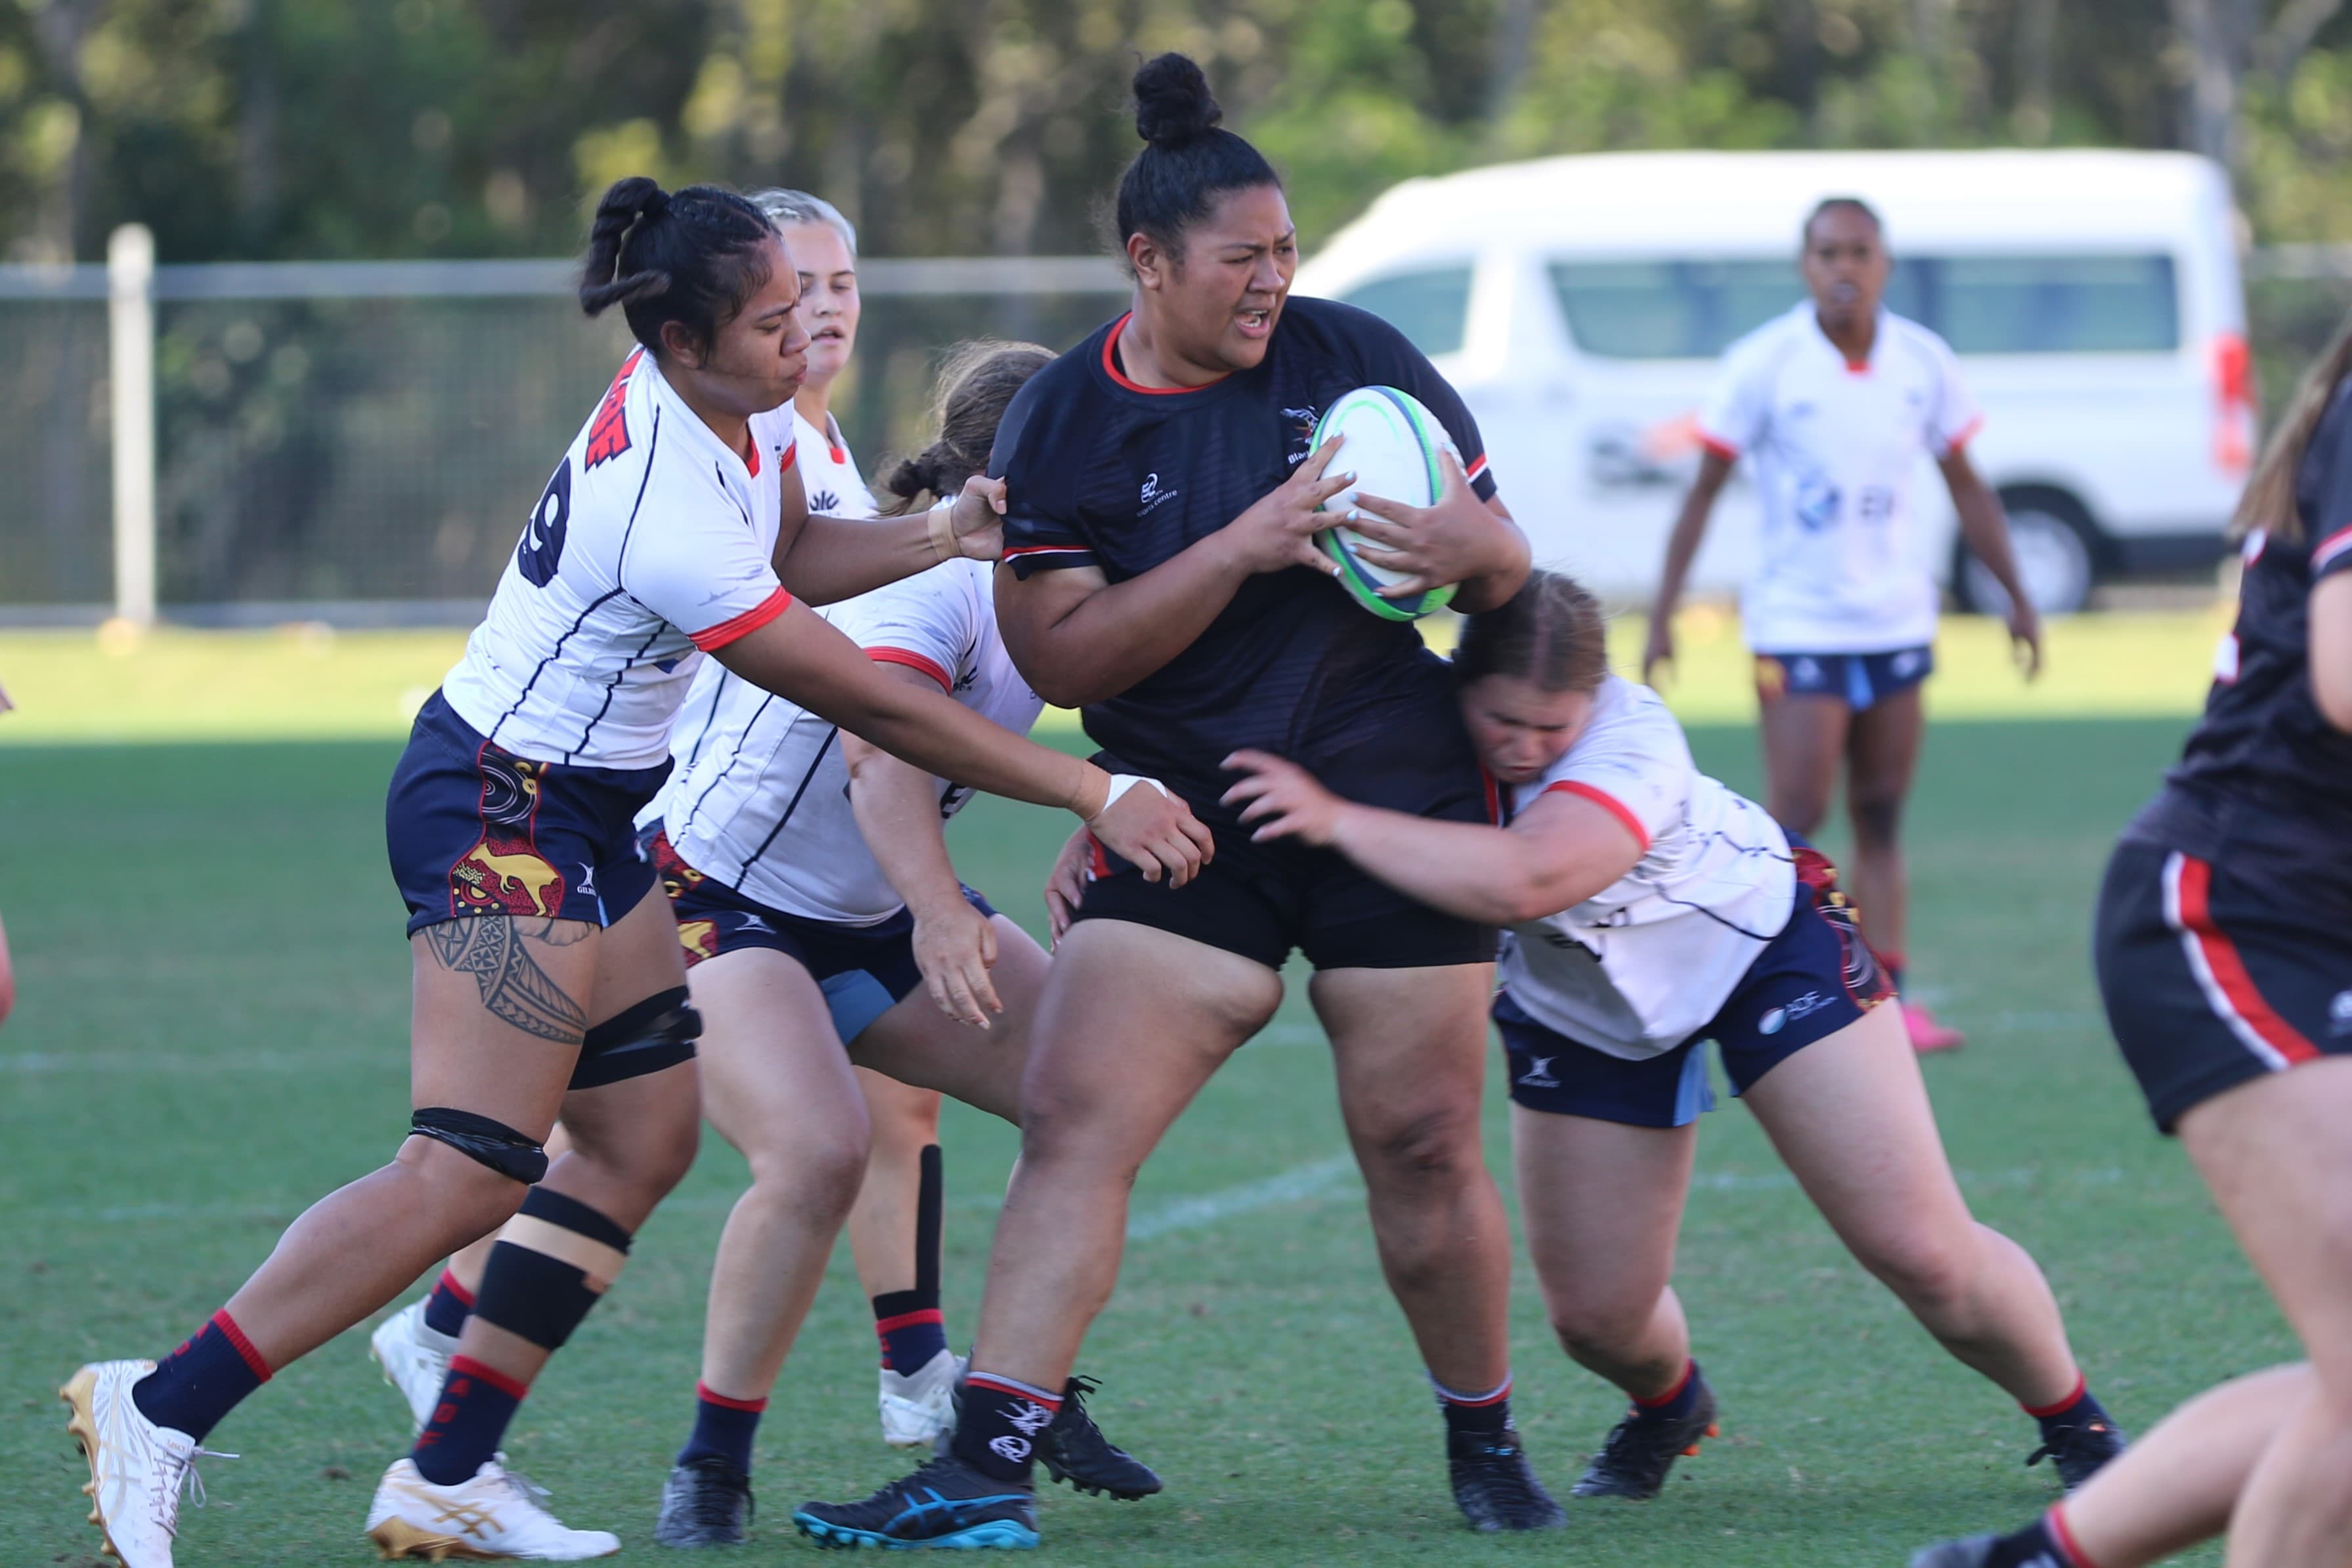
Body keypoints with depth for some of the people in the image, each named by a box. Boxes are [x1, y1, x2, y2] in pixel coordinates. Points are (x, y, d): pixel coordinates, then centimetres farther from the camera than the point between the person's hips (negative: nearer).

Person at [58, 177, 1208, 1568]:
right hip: (501, 811, -10)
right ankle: (162, 1411, -12)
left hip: (592, 814, 10)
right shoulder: (666, 522, -30)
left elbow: (786, 554, 17)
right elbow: (875, 705, -24)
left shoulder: (745, 408, -4)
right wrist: (1095, 794, -18)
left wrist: (936, 538, -2)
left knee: (646, 1139, 7)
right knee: (470, 1175, -16)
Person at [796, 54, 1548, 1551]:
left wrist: (1472, 549, -21)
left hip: (1394, 803, 0)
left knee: (1423, 1144, 1)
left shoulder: (1354, 357, -1)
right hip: (1183, 814, 0)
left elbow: (1504, 552, 5)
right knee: (1073, 1121, -13)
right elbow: (1063, 655, -10)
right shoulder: (1060, 427, -2)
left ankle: (1488, 1447, 22)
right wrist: (1242, 547, -21)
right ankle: (988, 1468, -15)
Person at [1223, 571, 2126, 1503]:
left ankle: (2075, 1425, 19)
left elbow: (1523, 879, -54)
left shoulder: (1632, 741, -38)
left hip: (1763, 944, -4)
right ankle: (1667, 1409, 38)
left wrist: (1338, 821, -53)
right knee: (1596, 1317, 1)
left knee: (1923, 1256, -8)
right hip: (1583, 1009, 4)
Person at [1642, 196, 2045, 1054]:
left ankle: (1887, 998, 7)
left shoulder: (1924, 362, 0)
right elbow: (1703, 491, -5)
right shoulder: (1764, 364, -10)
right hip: (1797, 623, -4)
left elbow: (1966, 488, 12)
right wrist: (1662, 614, -9)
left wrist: (2016, 596, 11)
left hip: (1896, 622, 4)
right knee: (1795, 821, -9)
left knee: (1881, 822, 6)